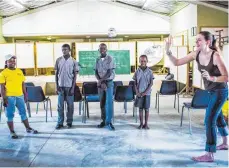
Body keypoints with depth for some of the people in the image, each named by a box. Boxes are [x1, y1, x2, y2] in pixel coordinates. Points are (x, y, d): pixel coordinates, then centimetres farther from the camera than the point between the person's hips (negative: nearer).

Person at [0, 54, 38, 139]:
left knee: (23, 112, 13)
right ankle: (12, 132, 13)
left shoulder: (19, 71, 10)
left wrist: (25, 95, 12)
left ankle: (28, 128, 24)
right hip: (9, 97, -4)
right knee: (10, 114, 4)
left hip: (20, 96, 5)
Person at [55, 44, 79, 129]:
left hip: (69, 86, -1)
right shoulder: (58, 60, 4)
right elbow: (56, 74, 7)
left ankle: (69, 122, 16)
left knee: (70, 105, 5)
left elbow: (75, 75, -1)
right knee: (60, 105, 5)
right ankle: (60, 123, 13)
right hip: (61, 86, 1)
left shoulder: (73, 61, -1)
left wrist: (73, 88, -7)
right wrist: (57, 86, 0)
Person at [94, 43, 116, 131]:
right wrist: (101, 82, -11)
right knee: (102, 102, 6)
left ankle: (109, 121, -8)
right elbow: (96, 73, 4)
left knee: (109, 102, -10)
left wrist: (101, 80, -18)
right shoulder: (97, 60, 8)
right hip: (100, 83, 4)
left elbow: (110, 73, -12)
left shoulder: (110, 59, -5)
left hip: (109, 82, -4)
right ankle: (104, 120, 13)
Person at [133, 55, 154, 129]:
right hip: (139, 93, 1)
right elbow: (135, 83, 3)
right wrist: (137, 92, -8)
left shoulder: (149, 71, -2)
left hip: (147, 93, -1)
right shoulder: (137, 71, 2)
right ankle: (141, 123, 15)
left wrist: (145, 92, -11)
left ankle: (146, 124, 13)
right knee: (140, 108, 6)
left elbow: (151, 83, -3)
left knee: (146, 108, 4)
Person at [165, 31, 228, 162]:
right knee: (218, 117, 22)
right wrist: (168, 51, -21)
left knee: (209, 120, -11)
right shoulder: (196, 54, -8)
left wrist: (211, 78, -36)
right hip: (211, 91, 8)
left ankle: (209, 155, -3)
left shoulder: (216, 56, -26)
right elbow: (177, 62, -7)